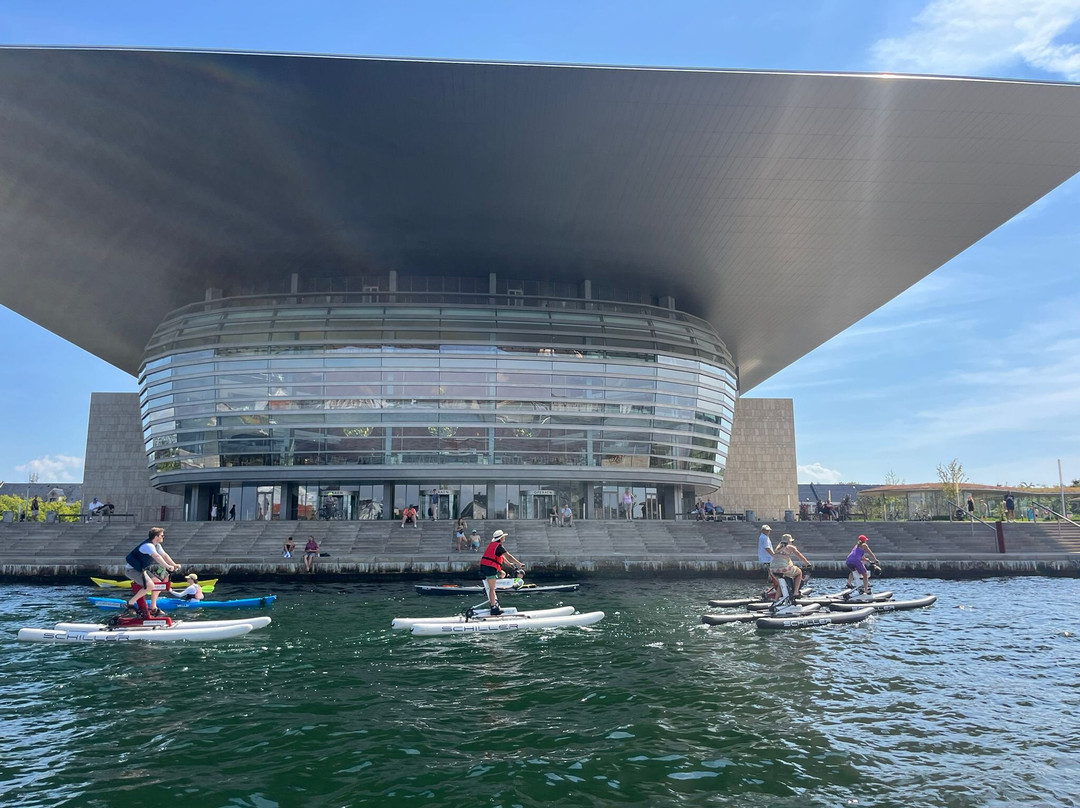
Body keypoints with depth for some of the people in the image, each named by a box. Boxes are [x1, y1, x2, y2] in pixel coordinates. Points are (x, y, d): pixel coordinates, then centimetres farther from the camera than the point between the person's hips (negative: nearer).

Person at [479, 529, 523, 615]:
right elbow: (508, 556, -10)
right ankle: (493, 608, -6)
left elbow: (502, 556, 30)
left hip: (483, 566, 9)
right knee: (492, 588, -6)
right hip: (490, 568, -9)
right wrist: (518, 563, -2)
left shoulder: (492, 544, 20)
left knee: (502, 574, 21)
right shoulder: (499, 546, -8)